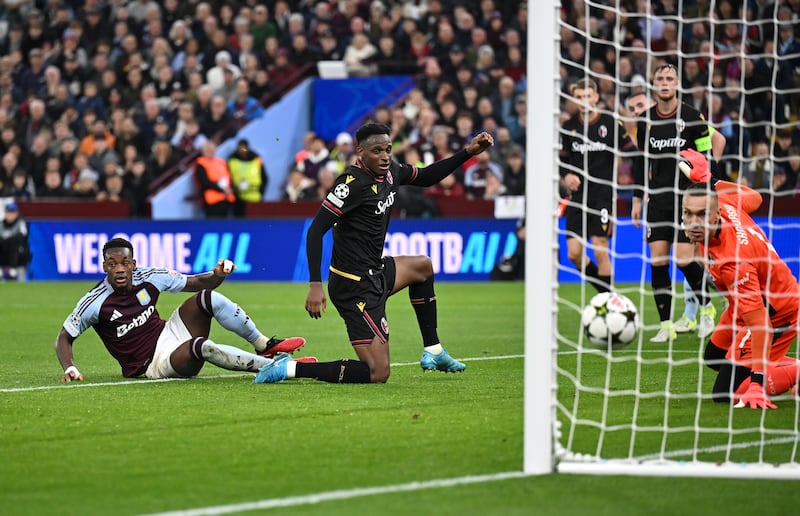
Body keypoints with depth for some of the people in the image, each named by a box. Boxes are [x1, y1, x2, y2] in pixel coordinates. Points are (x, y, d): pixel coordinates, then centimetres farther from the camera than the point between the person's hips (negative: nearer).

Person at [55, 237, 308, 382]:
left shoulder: (148, 278, -2)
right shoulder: (95, 303, -14)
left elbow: (196, 283, 8)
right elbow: (64, 337, -4)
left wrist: (218, 275, -13)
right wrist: (69, 368, -21)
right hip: (154, 364, -6)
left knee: (208, 297, -16)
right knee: (202, 347, -36)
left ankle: (265, 346, -9)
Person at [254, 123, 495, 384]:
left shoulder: (390, 171, 4)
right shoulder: (353, 183, -21)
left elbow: (426, 177, 26)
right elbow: (316, 230, -24)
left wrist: (468, 152, 18)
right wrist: (315, 285, -30)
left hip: (375, 272, 10)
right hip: (356, 286, -10)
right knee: (377, 374, -13)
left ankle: (432, 351, 37)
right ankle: (291, 368, -12)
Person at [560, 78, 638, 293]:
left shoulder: (611, 124, -5)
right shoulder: (569, 127, 6)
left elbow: (632, 153, -1)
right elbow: (562, 160, 14)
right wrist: (566, 176, -8)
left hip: (604, 193, -4)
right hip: (579, 194, 4)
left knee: (600, 250, -11)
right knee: (574, 254, 0)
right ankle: (605, 292, 22)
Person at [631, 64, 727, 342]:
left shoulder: (693, 117, -4)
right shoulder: (646, 120, 6)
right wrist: (637, 199, 13)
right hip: (658, 199, 4)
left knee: (684, 259, -12)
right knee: (657, 261, -4)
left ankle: (707, 308, 13)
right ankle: (666, 325, 2)